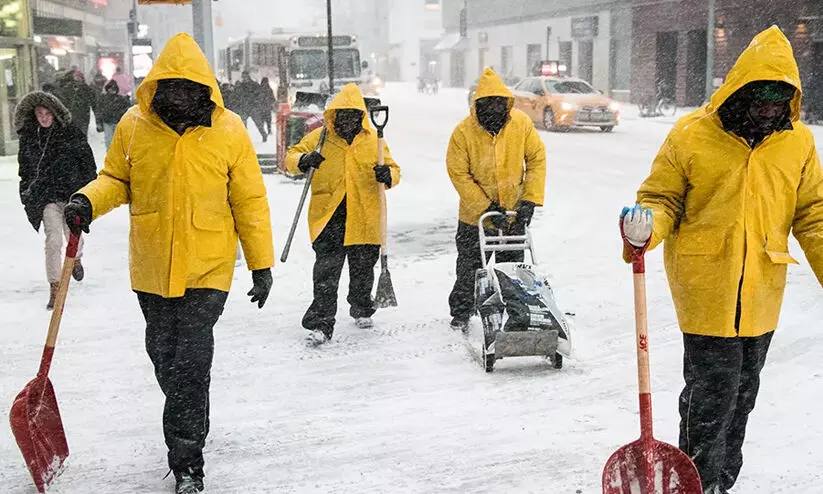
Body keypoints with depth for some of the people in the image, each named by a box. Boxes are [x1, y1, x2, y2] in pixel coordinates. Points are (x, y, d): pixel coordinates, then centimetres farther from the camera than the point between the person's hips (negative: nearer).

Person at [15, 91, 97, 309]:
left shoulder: (71, 133, -3)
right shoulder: (28, 137, 4)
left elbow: (87, 162, 3)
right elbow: (25, 167, 16)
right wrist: (26, 191, 16)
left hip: (72, 192, 0)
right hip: (46, 196, 0)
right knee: (53, 240, -11)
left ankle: (76, 259, 47)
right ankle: (55, 287, -6)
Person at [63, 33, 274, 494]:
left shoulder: (228, 131, -7)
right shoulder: (134, 125, -2)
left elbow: (250, 201, -2)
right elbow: (117, 179, 11)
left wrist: (262, 264, -1)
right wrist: (88, 201, -11)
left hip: (207, 269, -3)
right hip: (151, 268, 3)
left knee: (190, 364, -8)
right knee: (164, 356, 17)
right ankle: (187, 422, 44)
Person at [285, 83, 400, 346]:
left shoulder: (373, 139, 5)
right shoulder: (319, 137, 3)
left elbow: (394, 169, 8)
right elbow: (291, 157, 7)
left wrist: (388, 174, -16)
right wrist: (303, 161, -17)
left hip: (364, 217, 2)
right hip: (328, 215, -1)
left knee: (362, 269, 16)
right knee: (326, 271, -7)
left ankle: (362, 309, 40)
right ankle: (321, 324, -2)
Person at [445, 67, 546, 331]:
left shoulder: (522, 123, -11)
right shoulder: (464, 132, -18)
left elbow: (537, 159, -4)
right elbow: (459, 174, -15)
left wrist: (530, 201, -12)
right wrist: (488, 208, -18)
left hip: (513, 213, 2)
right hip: (475, 215, -2)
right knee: (469, 267, 11)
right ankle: (461, 314, 28)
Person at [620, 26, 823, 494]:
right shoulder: (692, 135, -8)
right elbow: (663, 199, -1)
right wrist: (648, 227, -23)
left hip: (761, 294, 4)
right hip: (706, 289, -4)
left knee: (742, 392, 16)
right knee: (712, 389, -4)